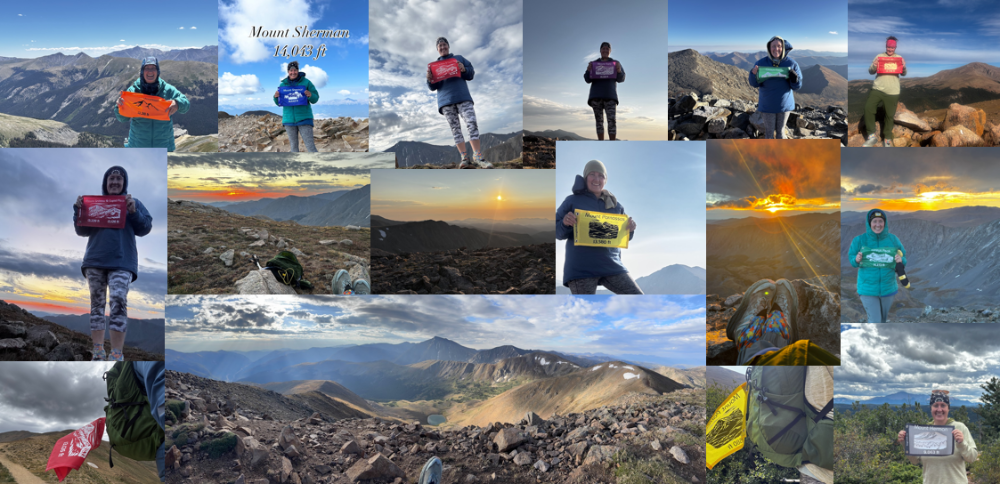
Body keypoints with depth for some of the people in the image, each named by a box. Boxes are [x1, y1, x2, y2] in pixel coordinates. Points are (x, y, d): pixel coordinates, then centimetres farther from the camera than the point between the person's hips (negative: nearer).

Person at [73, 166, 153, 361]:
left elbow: (145, 228, 4)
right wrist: (79, 210, -1)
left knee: (119, 300, -18)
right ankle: (98, 350, 4)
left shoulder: (134, 203, 12)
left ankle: (117, 353, -21)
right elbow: (82, 231, 13)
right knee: (97, 302, 1)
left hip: (122, 261, -3)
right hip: (95, 260, 3)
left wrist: (133, 212, -11)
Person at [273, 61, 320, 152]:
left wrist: (310, 95, -22)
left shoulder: (306, 82, -1)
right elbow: (279, 103, 13)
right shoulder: (283, 84, 8)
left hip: (304, 118, -4)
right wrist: (276, 97, -9)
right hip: (289, 119, 4)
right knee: (293, 145, 9)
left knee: (310, 144, -9)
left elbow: (315, 99, 0)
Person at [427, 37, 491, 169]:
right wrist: (429, 80, -10)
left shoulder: (459, 58, 18)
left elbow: (471, 74, 11)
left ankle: (477, 155, -17)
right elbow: (433, 87, 14)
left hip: (463, 96, -1)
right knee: (455, 128, -4)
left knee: (472, 123, -15)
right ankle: (465, 157, -7)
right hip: (446, 100, 1)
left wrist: (464, 69, -11)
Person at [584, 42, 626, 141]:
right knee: (599, 120, -1)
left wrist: (618, 70, -18)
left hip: (609, 95, -2)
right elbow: (588, 80, 5)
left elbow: (621, 79, 4)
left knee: (612, 120, -14)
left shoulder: (615, 63, 11)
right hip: (596, 95, 2)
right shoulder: (593, 64, 13)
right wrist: (588, 69, -15)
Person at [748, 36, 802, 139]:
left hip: (784, 104, 1)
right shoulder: (761, 63, -8)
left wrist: (794, 79, -27)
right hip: (767, 105, -1)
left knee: (780, 131, 13)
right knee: (769, 131, 8)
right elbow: (754, 84, -5)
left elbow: (797, 86, -4)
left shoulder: (791, 64, -8)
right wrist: (754, 74, -27)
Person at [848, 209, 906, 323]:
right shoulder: (859, 240, -8)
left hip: (888, 287, 3)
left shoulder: (893, 239, -3)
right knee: (875, 321, -5)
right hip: (868, 288, -3)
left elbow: (904, 257, 5)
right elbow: (850, 258, 1)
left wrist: (901, 260, -18)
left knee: (883, 319, 20)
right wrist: (856, 260, -22)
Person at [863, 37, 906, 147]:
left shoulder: (899, 58, 7)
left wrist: (904, 67, -18)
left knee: (889, 115, 5)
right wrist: (873, 66, -18)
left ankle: (887, 138, 19)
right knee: (868, 108, -14)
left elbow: (904, 74, 4)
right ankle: (872, 136, -5)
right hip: (877, 89, 0)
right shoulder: (879, 56, 6)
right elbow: (871, 72, 5)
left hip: (892, 92, 0)